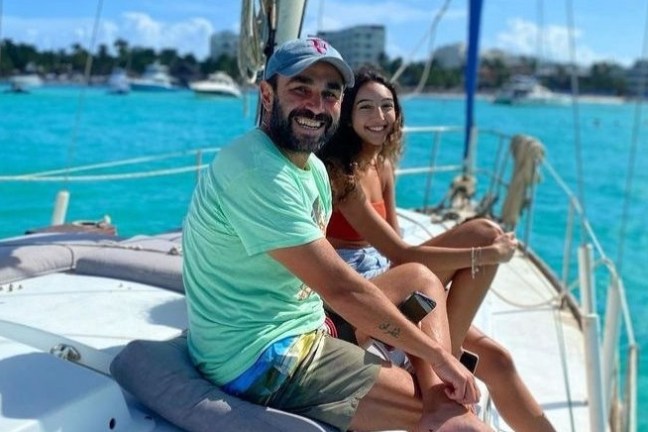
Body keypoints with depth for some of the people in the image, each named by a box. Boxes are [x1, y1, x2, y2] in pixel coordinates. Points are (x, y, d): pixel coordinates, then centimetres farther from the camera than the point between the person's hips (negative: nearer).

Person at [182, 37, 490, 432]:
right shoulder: (256, 171, -23)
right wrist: (438, 354, -16)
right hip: (259, 361, -11)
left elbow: (325, 276, 9)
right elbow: (340, 288, -25)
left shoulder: (312, 167, 11)